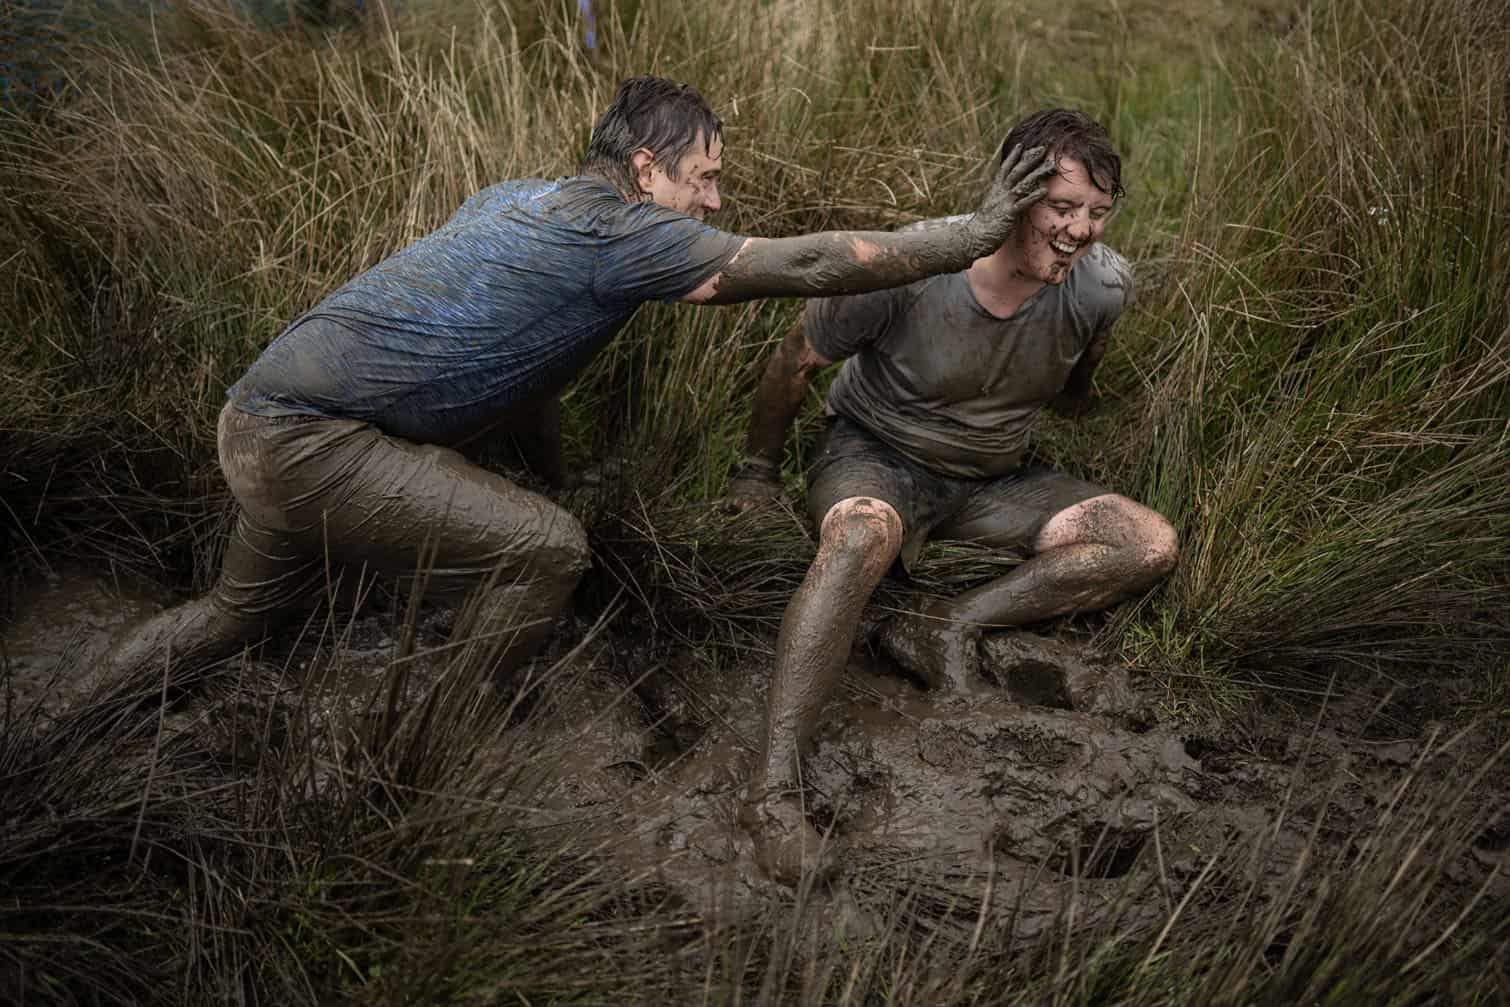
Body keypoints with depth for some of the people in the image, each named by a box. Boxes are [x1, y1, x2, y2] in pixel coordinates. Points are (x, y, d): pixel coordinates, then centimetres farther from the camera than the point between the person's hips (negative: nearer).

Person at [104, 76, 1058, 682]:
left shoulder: (525, 201, 13)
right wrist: (977, 233, -8)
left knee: (244, 608, 30)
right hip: (307, 437, -10)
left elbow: (523, 365, 23)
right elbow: (811, 263, -16)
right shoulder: (617, 230, -15)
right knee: (544, 549, -12)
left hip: (259, 418, 10)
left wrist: (568, 489, 31)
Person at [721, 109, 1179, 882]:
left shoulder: (1101, 286, -14)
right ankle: (774, 788, -43)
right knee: (862, 536, -40)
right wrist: (758, 472, 3)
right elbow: (796, 361, -8)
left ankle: (942, 628, -23)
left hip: (991, 483, 5)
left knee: (1151, 547, -13)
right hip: (875, 459, -4)